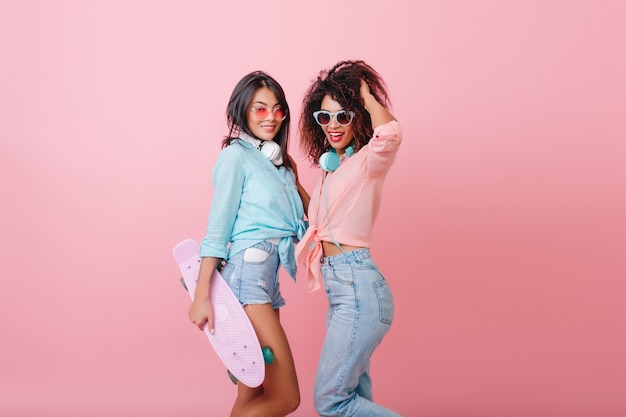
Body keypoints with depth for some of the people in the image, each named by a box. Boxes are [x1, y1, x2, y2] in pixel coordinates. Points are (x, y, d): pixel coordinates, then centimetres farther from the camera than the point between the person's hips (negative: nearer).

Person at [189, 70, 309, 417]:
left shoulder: (279, 162, 19)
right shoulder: (236, 155, -4)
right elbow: (217, 228, -9)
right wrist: (202, 295, -12)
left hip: (268, 277, 9)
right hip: (246, 274, -8)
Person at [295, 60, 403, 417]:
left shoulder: (369, 161, -8)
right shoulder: (333, 167, 17)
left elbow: (390, 133, -31)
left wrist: (366, 94, -14)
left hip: (358, 287, -9)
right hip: (341, 290, 9)